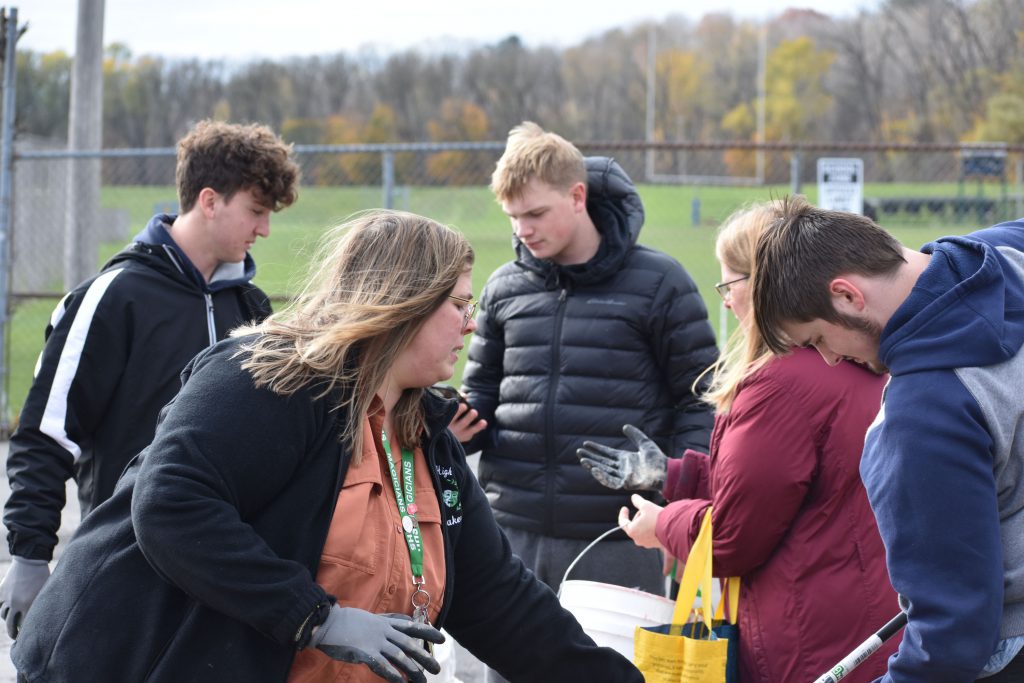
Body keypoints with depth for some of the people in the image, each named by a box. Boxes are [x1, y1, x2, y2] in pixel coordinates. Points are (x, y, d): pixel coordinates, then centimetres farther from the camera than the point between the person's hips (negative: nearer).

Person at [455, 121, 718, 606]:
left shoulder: (658, 283, -1)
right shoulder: (504, 288, 11)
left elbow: (700, 404, 1)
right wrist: (459, 427, -2)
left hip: (619, 547, -3)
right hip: (513, 535, 4)